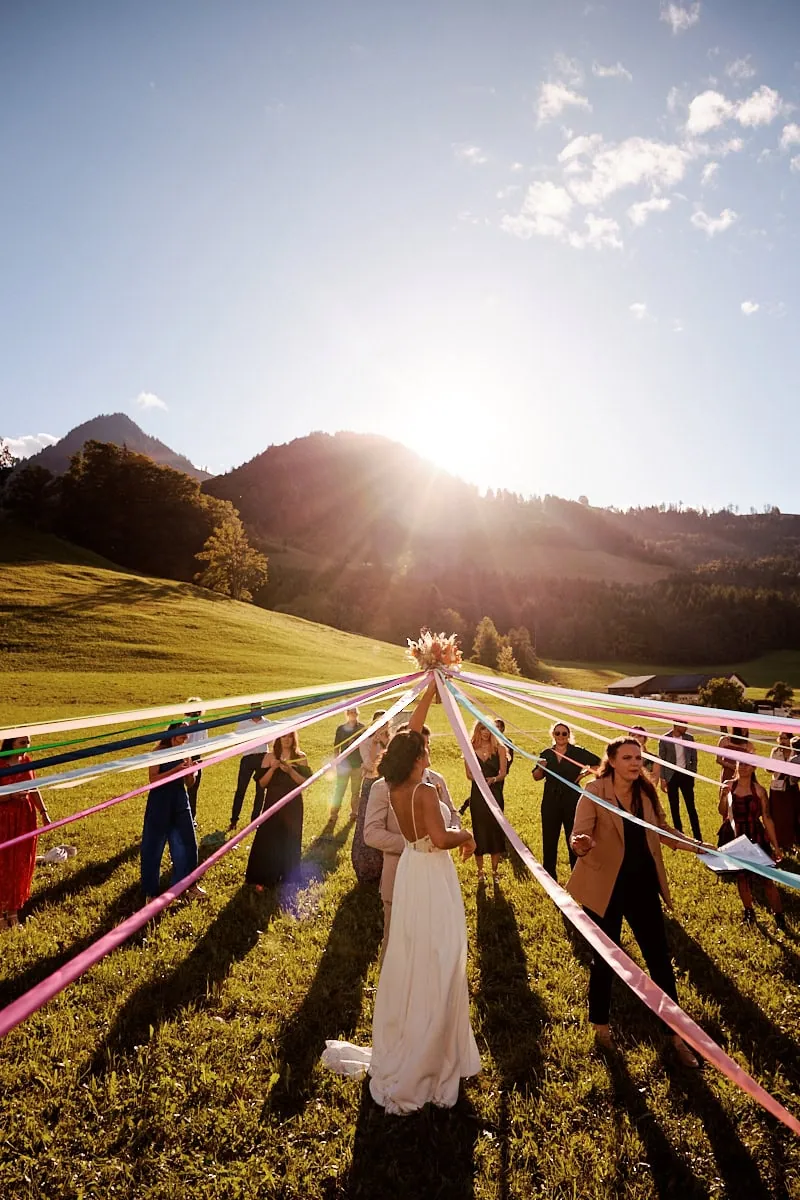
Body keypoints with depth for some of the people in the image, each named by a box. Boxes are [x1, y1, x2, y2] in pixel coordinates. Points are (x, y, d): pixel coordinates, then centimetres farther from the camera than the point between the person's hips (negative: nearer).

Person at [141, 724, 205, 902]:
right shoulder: (159, 751, -10)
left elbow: (189, 783, 7)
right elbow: (153, 778, -17)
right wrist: (175, 769, -25)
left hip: (180, 802, 5)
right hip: (160, 802, -5)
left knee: (186, 844, 9)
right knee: (153, 846, 5)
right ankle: (150, 891, 20)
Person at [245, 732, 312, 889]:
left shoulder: (300, 757, 1)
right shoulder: (270, 756, 1)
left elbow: (306, 782, -7)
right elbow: (262, 783, -2)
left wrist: (290, 771, -19)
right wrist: (272, 768, -17)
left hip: (293, 805, 0)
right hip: (272, 803, 0)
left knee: (290, 841, 7)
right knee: (267, 841, 0)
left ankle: (287, 877, 23)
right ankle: (263, 879, 14)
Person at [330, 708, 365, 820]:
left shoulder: (362, 728, 2)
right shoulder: (341, 729, 3)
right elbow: (336, 747, 4)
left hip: (358, 764, 0)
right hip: (344, 763, 0)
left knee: (356, 790, 9)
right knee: (339, 789, 1)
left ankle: (354, 813, 20)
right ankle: (334, 812, 13)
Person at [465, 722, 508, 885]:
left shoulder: (499, 748, 0)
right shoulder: (471, 749, 2)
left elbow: (503, 772, -6)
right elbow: (469, 774, 0)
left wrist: (493, 779, -26)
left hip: (495, 794, 0)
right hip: (477, 794, 0)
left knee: (495, 830, 5)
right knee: (478, 831, 5)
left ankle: (495, 871, 19)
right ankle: (480, 871, 19)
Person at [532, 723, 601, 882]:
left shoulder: (578, 752, -4)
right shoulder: (546, 753, 4)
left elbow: (600, 764, 0)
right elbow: (536, 777, 7)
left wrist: (587, 771, -12)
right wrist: (540, 768, -12)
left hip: (572, 801, -2)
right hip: (550, 802, 3)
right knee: (549, 839, 8)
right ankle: (549, 876, 22)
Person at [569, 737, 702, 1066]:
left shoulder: (647, 792, -2)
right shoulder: (594, 792, -19)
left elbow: (662, 830, 12)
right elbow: (578, 834, -26)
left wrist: (699, 848, 4)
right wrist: (582, 845, -50)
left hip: (643, 885, 5)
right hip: (606, 887, -4)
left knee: (660, 958, 11)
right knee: (605, 958, 12)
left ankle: (675, 1034, 29)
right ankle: (600, 1024, 35)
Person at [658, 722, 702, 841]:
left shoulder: (689, 738, 0)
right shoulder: (664, 739, -8)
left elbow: (694, 758, 8)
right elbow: (661, 760, -4)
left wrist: (693, 775, 4)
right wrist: (663, 779, -6)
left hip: (685, 774, 1)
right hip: (672, 776, -1)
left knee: (691, 806, 2)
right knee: (674, 807, 7)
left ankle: (698, 836, 7)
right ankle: (679, 835, 18)